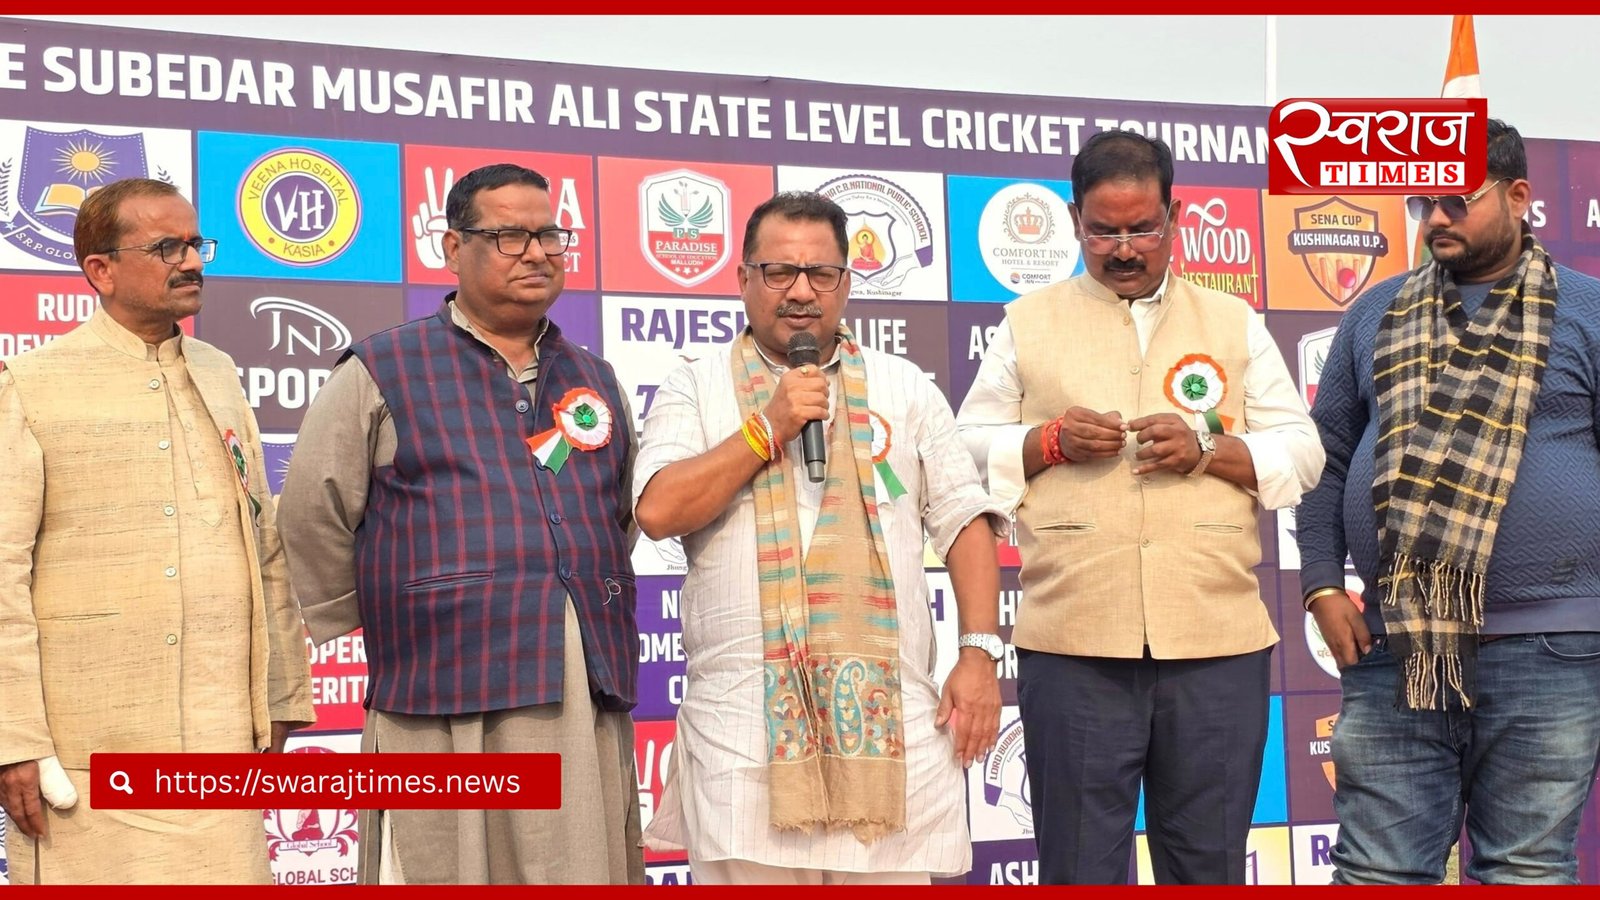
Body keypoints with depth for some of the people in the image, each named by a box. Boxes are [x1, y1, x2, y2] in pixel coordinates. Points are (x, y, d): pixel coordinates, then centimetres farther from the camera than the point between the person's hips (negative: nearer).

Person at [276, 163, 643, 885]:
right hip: (450, 715, -4)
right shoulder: (381, 374, 2)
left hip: (591, 712, 5)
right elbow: (313, 524, 3)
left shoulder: (595, 381, 17)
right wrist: (374, 624, 8)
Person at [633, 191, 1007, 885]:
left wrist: (980, 653, 0)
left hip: (891, 715, 2)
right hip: (745, 722, -1)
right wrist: (769, 426, -8)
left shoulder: (904, 387, 13)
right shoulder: (694, 389, 8)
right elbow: (658, 511, -7)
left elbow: (965, 522, 10)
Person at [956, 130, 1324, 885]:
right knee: (1081, 863, 4)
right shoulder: (1028, 322, 11)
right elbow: (969, 453, 9)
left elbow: (1302, 453, 10)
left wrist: (1209, 450, -8)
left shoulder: (1234, 322, 14)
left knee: (1208, 864, 9)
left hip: (1216, 639, 1)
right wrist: (1048, 441, -9)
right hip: (1073, 643, -1)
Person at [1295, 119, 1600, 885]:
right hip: (1392, 650, 2)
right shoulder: (1378, 314, 13)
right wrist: (1321, 586, 3)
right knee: (1376, 870, 4)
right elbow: (1327, 459, 13)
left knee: (1527, 872, 7)